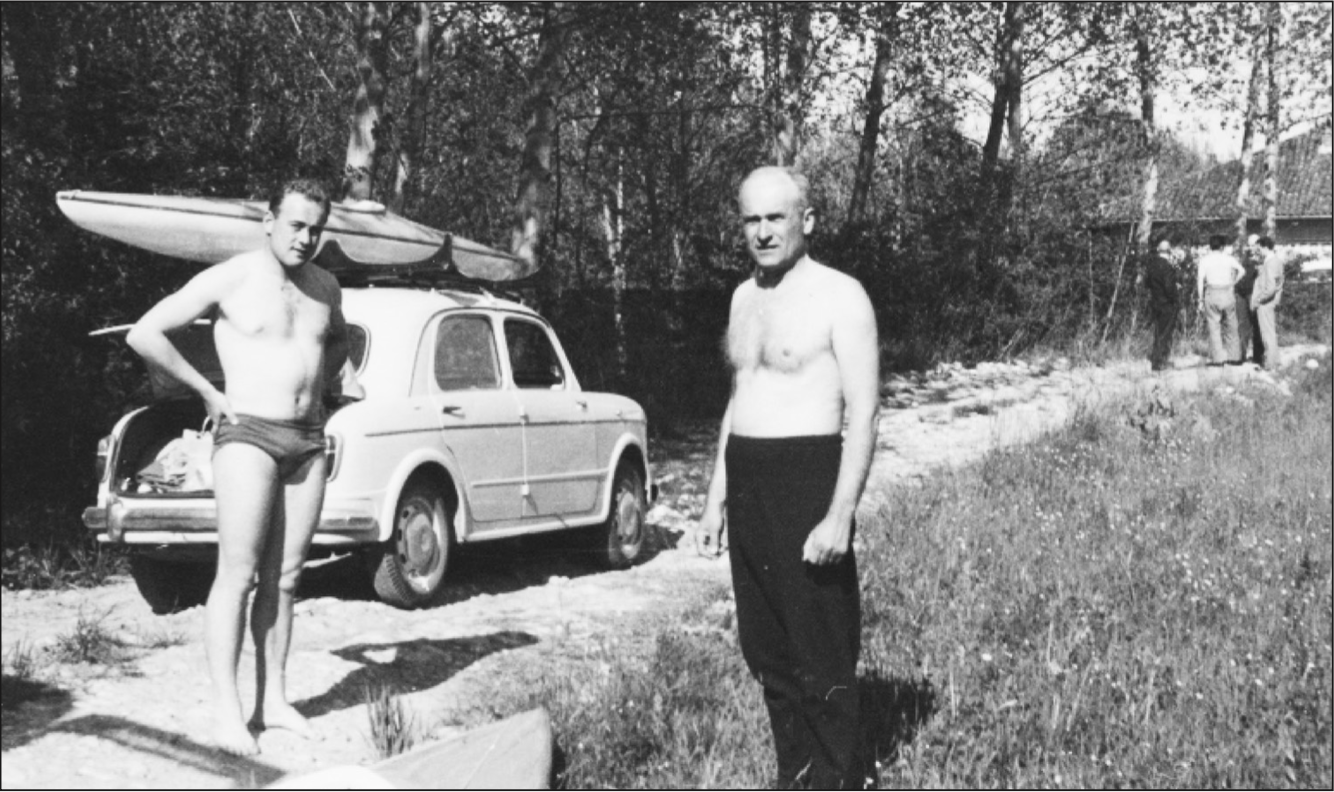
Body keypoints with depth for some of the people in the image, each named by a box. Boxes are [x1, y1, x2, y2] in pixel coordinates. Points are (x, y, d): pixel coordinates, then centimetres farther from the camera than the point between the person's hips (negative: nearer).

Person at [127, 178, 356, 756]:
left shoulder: (325, 287, 11)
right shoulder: (229, 279, -7)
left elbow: (340, 339, 33)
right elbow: (144, 334, -8)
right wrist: (208, 392, -7)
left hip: (309, 442, 6)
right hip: (248, 434, -5)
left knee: (283, 579, 6)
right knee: (238, 575, -9)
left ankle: (272, 701, 12)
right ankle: (227, 710, -8)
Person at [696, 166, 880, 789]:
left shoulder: (839, 297, -8)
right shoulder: (744, 297, 14)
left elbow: (864, 413, -13)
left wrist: (840, 515, -21)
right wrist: (716, 499, 17)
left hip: (807, 479, -7)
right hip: (745, 481, 8)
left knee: (821, 657, -2)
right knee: (764, 650, 13)